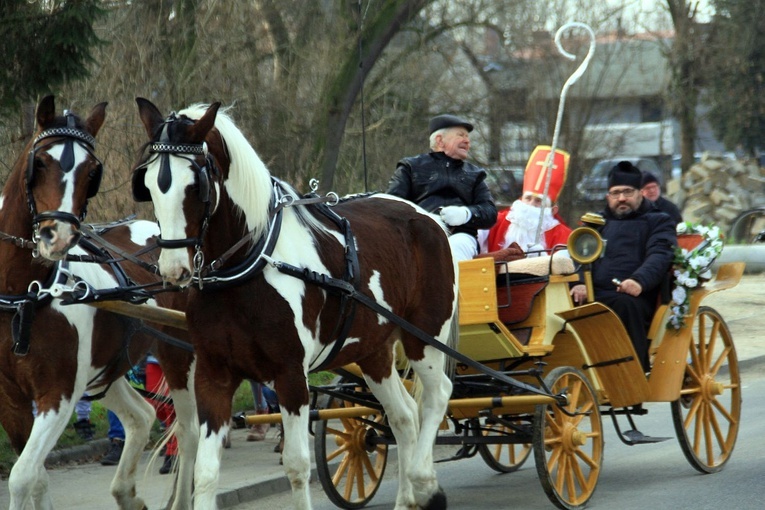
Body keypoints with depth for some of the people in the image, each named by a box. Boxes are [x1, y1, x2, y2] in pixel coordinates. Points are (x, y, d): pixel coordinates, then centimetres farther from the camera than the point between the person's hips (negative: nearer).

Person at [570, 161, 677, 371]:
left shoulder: (658, 222, 18)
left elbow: (659, 256, -2)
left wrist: (639, 281, -24)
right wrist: (579, 284, -10)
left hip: (633, 296, -3)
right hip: (594, 295, 3)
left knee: (625, 305, -38)